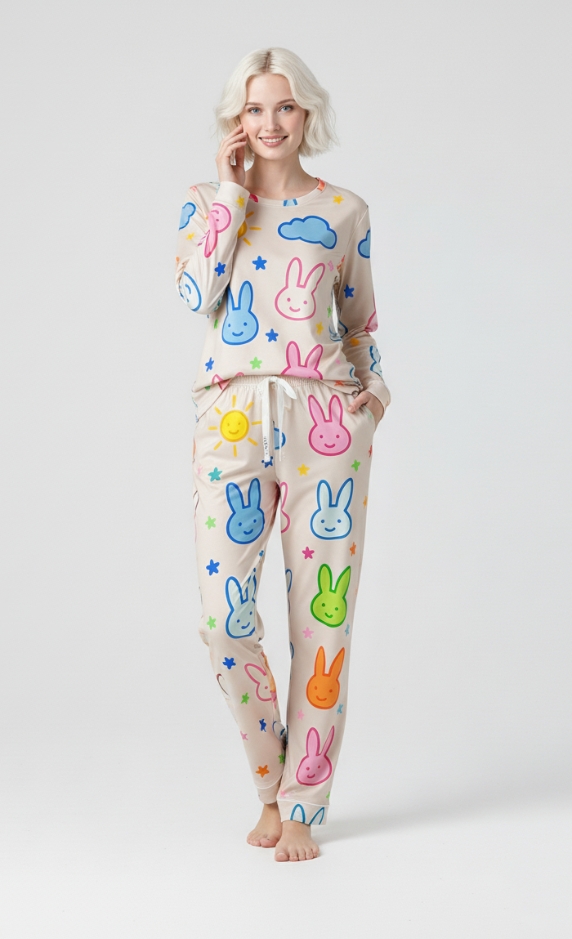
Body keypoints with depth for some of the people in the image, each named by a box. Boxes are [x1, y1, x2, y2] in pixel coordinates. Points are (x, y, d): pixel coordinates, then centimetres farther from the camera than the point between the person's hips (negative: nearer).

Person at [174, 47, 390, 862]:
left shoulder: (345, 210, 11)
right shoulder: (207, 202, 12)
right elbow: (197, 293, -7)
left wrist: (376, 387, 3)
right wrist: (231, 189, -3)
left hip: (326, 420, 0)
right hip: (233, 420, 0)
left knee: (323, 615, 1)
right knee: (224, 615, -7)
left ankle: (301, 807, 15)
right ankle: (272, 781, 18)